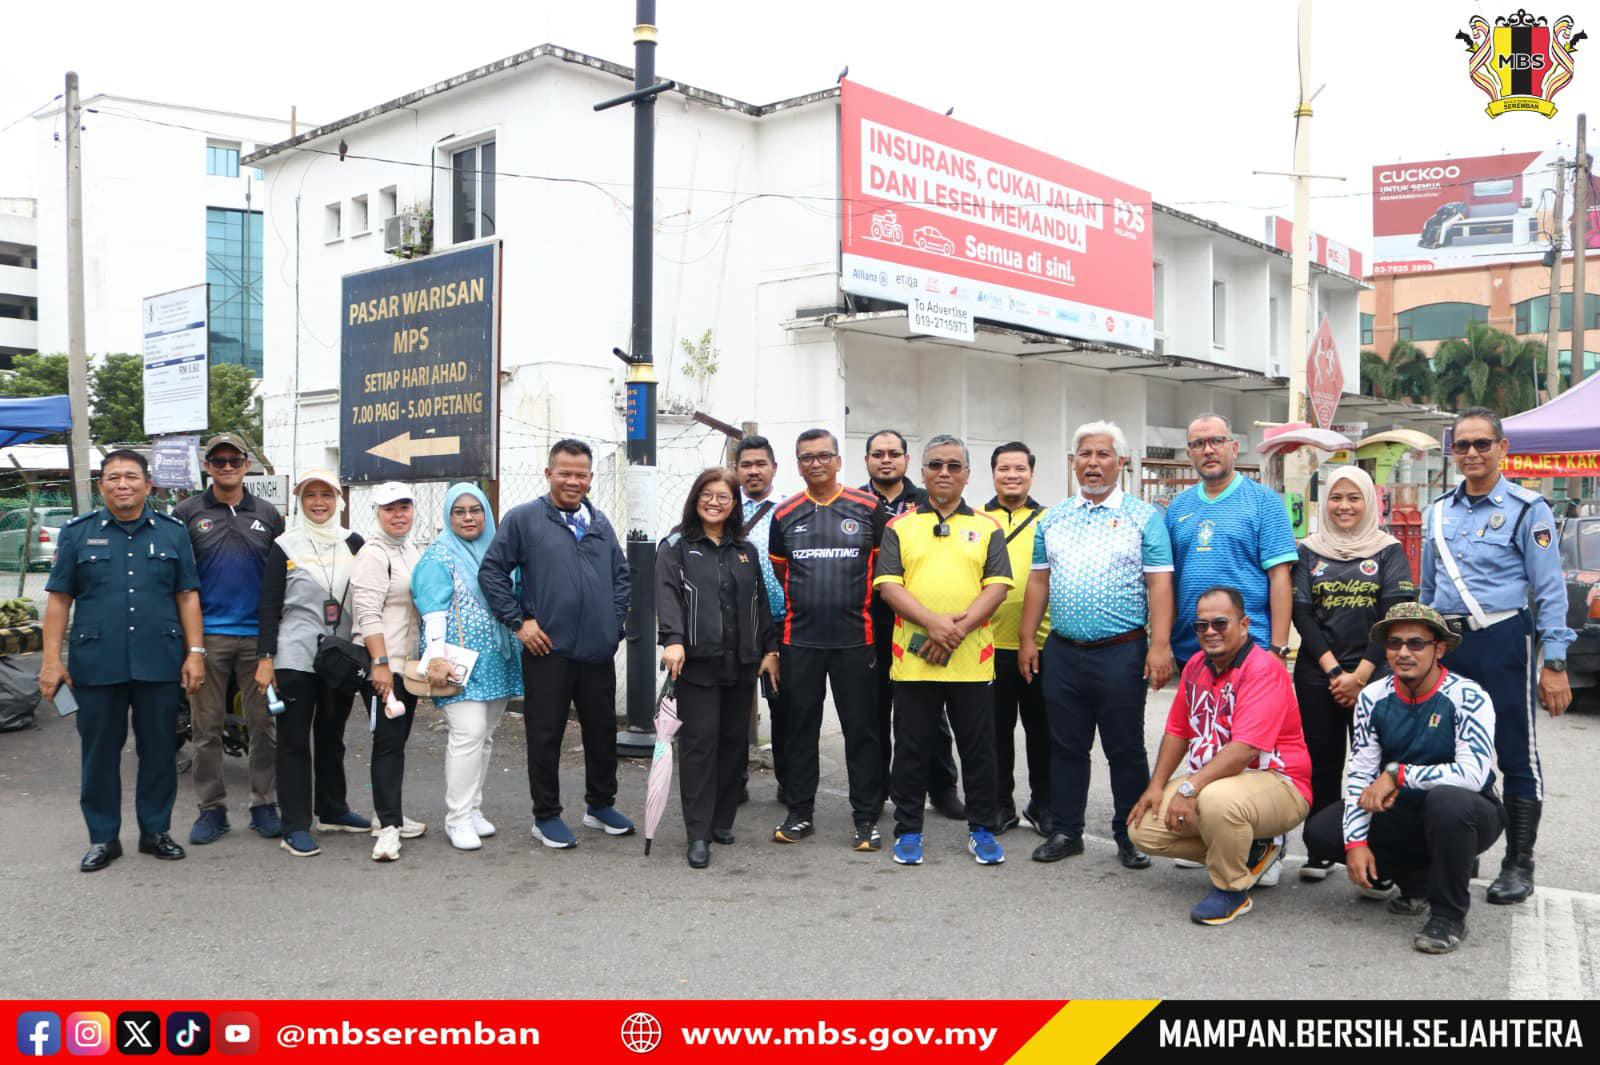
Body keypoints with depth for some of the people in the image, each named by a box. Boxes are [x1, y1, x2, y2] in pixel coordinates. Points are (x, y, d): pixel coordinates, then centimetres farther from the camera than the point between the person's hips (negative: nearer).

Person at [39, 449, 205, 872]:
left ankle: (155, 830, 20)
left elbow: (188, 596, 7)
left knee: (160, 750, 6)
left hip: (159, 663, 1)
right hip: (96, 664, 0)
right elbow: (59, 599, 4)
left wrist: (195, 652, 0)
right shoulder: (77, 533, 6)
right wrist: (51, 659, -2)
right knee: (100, 752, 6)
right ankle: (103, 837, 19)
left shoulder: (173, 532, 8)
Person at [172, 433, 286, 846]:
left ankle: (264, 805, 14)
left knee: (264, 724, 4)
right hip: (207, 635, -1)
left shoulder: (267, 515, 11)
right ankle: (211, 808, 14)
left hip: (258, 636, 1)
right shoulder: (188, 513, 5)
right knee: (206, 726, 4)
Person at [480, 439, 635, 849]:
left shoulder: (600, 523, 12)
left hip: (598, 650, 5)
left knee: (603, 731, 13)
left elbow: (621, 574, 20)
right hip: (548, 650, -5)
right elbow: (491, 571, -3)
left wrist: (615, 619, 9)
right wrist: (518, 621, -8)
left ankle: (601, 805, 30)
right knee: (545, 735, 3)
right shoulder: (523, 519, -3)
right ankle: (546, 816, 17)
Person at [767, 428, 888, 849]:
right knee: (800, 727, 8)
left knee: (861, 729, 2)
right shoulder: (784, 514, 7)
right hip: (799, 640, 2)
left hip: (855, 637, -2)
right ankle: (799, 812, 20)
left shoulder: (869, 508, 1)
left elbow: (885, 563, 11)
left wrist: (858, 604, 10)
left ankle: (866, 818, 11)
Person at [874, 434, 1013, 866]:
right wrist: (934, 623, -16)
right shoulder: (900, 527, 8)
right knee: (911, 748, 7)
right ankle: (908, 830, 19)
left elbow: (997, 585, 0)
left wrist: (960, 628, -14)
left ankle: (982, 829, 20)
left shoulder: (987, 527, 9)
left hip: (973, 660, 0)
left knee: (978, 749, 7)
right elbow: (888, 585, -3)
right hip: (913, 659, 0)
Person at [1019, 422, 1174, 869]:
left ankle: (1130, 835, 17)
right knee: (1066, 746, 11)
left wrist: (1160, 645, -14)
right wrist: (1028, 639, 7)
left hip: (1121, 652, -4)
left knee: (1125, 749, 5)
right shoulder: (1053, 518, 12)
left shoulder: (1143, 517, -1)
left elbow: (1159, 583, -6)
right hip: (1062, 651, 4)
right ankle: (1065, 831, 22)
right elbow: (1039, 581, 13)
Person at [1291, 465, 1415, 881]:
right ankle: (1320, 850, 13)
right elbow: (1301, 613, 1)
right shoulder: (1310, 552, 9)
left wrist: (1359, 674, -12)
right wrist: (1332, 670, -9)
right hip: (1316, 676, 2)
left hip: (1373, 676, -2)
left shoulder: (1389, 551, 4)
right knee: (1322, 761, 5)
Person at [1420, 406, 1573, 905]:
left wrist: (1554, 664, -11)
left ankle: (1518, 865, 11)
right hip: (1446, 641, 5)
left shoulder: (1526, 509, -4)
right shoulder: (1439, 511, 11)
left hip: (1502, 640, -5)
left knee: (1517, 756, 1)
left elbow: (1550, 592, -6)